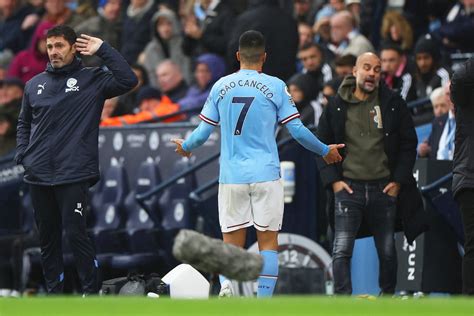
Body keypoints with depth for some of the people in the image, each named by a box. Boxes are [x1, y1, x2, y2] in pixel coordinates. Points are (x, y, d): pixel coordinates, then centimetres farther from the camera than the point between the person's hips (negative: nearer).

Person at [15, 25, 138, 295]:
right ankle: (54, 292, 18)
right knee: (48, 237, 9)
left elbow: (128, 80, -13)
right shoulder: (35, 85, 13)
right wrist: (22, 154, 8)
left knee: (75, 233, -10)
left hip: (74, 175, -5)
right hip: (38, 175, 5)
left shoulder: (91, 80, 1)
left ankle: (92, 292, -1)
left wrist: (103, 49, -10)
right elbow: (24, 123, 23)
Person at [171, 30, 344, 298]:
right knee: (268, 242, 5)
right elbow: (297, 130, -1)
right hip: (266, 175, -2)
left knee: (232, 243, 6)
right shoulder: (275, 86, -2)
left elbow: (204, 132, 8)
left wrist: (185, 147, 29)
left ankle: (226, 282, -22)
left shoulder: (221, 86, 5)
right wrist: (325, 151, 16)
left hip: (231, 176, 2)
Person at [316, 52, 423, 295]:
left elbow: (409, 144, 7)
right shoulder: (336, 106, 4)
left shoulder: (393, 104, 4)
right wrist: (333, 180, -2)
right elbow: (322, 145, 9)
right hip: (348, 187, -1)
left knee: (387, 251, 9)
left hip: (383, 188, 1)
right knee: (342, 250, -12)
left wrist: (399, 181, -1)